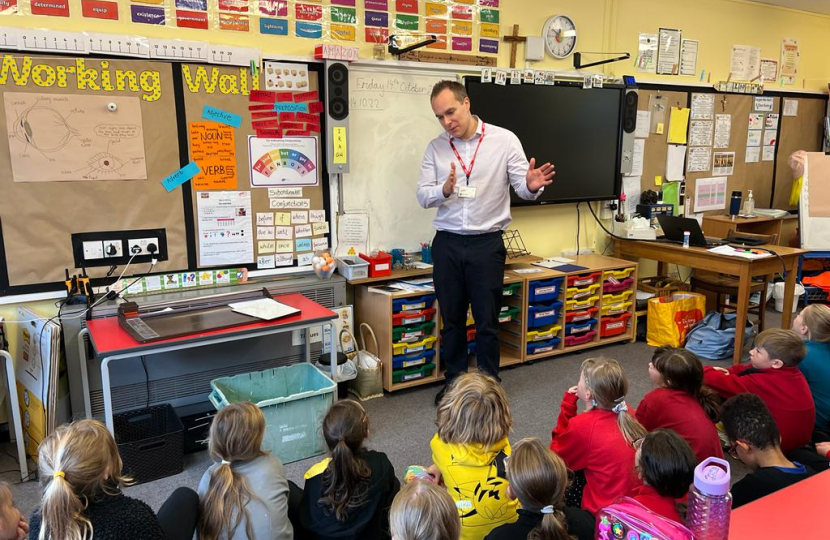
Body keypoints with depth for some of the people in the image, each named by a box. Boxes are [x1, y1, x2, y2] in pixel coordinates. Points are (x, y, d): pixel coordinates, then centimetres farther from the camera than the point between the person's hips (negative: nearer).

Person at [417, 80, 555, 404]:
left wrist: (532, 186, -29)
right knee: (451, 320, 14)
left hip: (487, 244, -3)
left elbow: (522, 187, -5)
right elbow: (423, 196, 1)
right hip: (447, 244, 3)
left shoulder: (504, 140, -4)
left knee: (487, 321, 7)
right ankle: (454, 381, 31)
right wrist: (445, 189, -20)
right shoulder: (436, 148, 4)